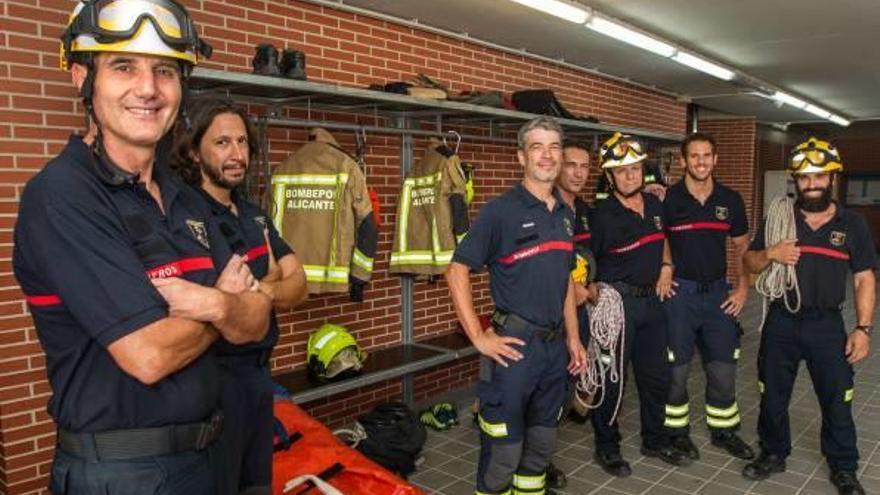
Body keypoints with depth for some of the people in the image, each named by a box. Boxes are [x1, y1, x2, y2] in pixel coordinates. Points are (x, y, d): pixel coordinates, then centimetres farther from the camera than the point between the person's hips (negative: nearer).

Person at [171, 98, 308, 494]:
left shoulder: (253, 214, 8)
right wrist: (272, 278, -10)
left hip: (259, 371, 8)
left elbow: (298, 285, 1)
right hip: (215, 375, -8)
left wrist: (257, 290, -16)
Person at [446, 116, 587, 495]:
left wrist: (573, 337, 14)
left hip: (556, 345, 7)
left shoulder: (566, 215, 11)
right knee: (503, 450, 3)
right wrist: (479, 337, -16)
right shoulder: (500, 211, -11)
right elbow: (457, 272, -13)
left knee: (542, 442, 19)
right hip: (515, 345, -6)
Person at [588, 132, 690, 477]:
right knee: (611, 378, 3)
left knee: (656, 376, 16)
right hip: (617, 302, -7)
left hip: (652, 299, 7)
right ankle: (607, 449, 21)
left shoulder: (654, 204, 6)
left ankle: (655, 441, 36)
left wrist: (666, 267, 9)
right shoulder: (602, 215, -14)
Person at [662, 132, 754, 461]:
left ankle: (724, 431, 31)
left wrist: (742, 287, 5)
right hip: (679, 293, -3)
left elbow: (741, 246, 13)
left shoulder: (730, 199, 4)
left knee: (724, 369, 12)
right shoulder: (667, 199, -8)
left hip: (718, 292, 4)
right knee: (676, 369, 7)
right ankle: (677, 432, 24)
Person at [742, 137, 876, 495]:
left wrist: (863, 327, -6)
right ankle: (774, 454, 31)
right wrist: (769, 254, -17)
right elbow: (749, 263, 5)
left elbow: (864, 279, 1)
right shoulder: (778, 218, 2)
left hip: (827, 325, -1)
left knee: (837, 400, 8)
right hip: (781, 322, 1)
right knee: (773, 396, 12)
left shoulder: (853, 224, 1)